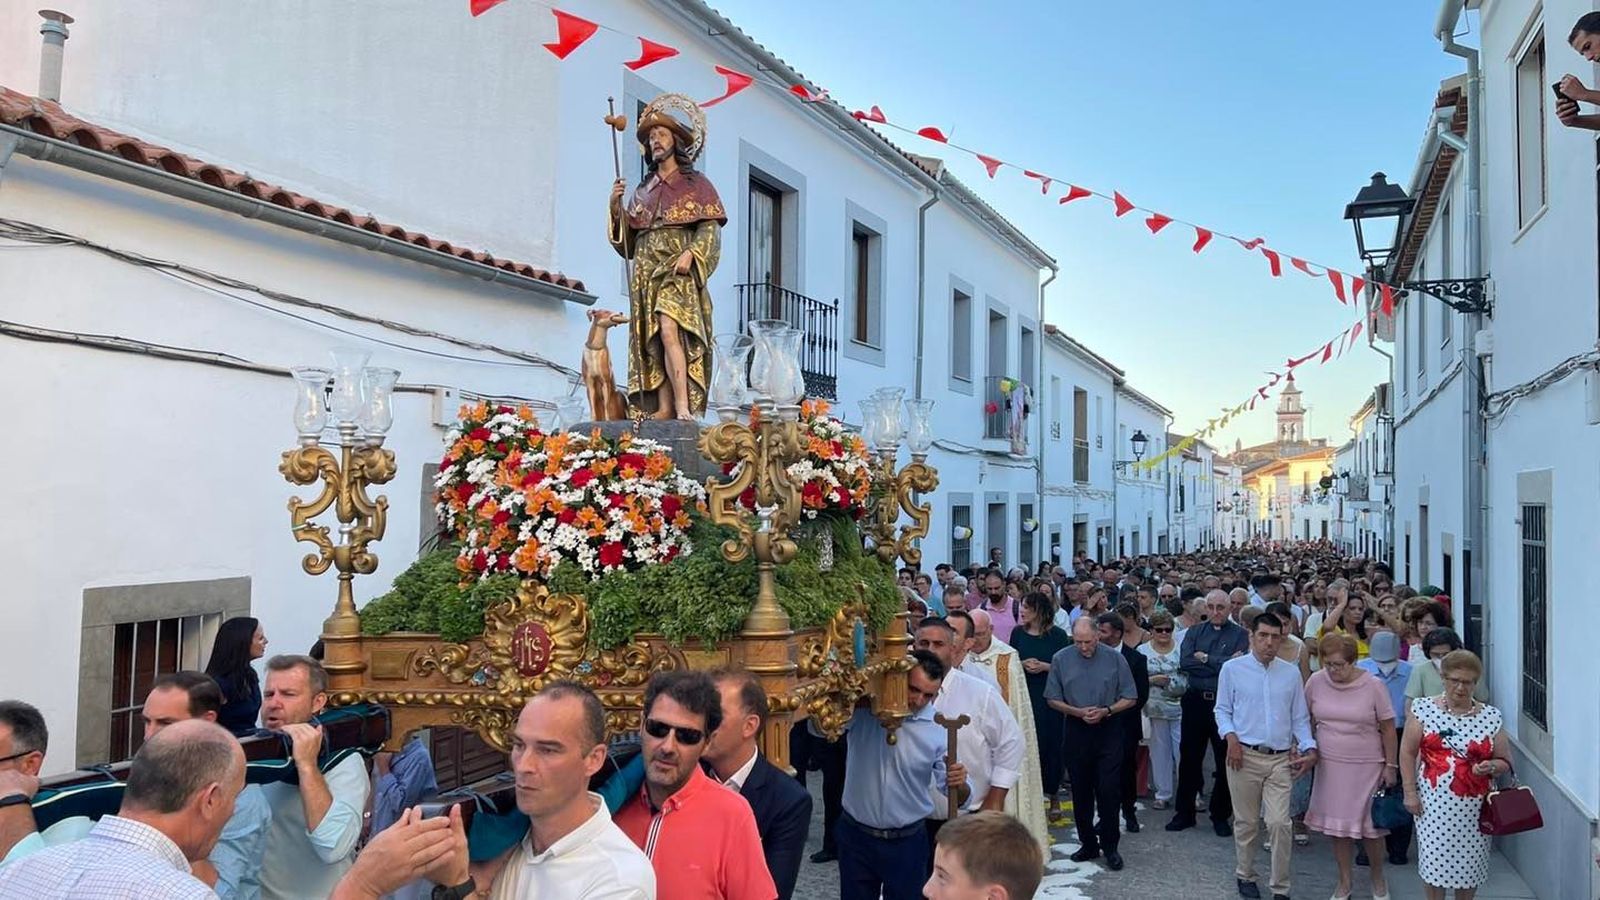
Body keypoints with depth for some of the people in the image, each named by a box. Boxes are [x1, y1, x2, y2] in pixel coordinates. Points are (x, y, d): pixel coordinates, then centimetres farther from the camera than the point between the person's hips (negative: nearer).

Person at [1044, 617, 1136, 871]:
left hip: (1108, 731, -2)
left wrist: (1106, 711, -15)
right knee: (1081, 791, 8)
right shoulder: (1061, 659, -2)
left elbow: (1130, 698, 0)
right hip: (1076, 731, 2)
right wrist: (1078, 712, -12)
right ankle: (1088, 844, 21)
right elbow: (1053, 699, 4)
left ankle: (1110, 847, 9)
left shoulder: (1115, 658, -4)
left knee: (1109, 790, -4)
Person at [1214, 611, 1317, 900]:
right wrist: (1231, 737, -12)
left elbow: (1300, 718, 11)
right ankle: (1246, 875, 28)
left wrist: (1309, 748, -2)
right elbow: (1223, 710, 4)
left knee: (1280, 823, -6)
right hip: (1244, 756, -1)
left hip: (1282, 759, 1)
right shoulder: (1232, 669, 0)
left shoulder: (1291, 673, 7)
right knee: (1246, 822, 9)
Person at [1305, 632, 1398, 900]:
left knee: (1370, 824, 9)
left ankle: (1378, 877, 34)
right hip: (1330, 765, 2)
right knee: (1337, 823, 10)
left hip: (1367, 766, -2)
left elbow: (1387, 728, -5)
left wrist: (1391, 766, -3)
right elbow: (1307, 719, 7)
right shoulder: (1316, 682, -6)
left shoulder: (1373, 685, -12)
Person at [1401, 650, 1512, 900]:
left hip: (1474, 805, 2)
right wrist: (1410, 792, -4)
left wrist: (1491, 767, -13)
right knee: (1434, 860, 0)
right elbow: (1407, 752, 2)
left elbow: (1505, 763, 9)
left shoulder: (1491, 717, 4)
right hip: (1434, 802, -2)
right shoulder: (1424, 708, 0)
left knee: (1470, 862, 9)